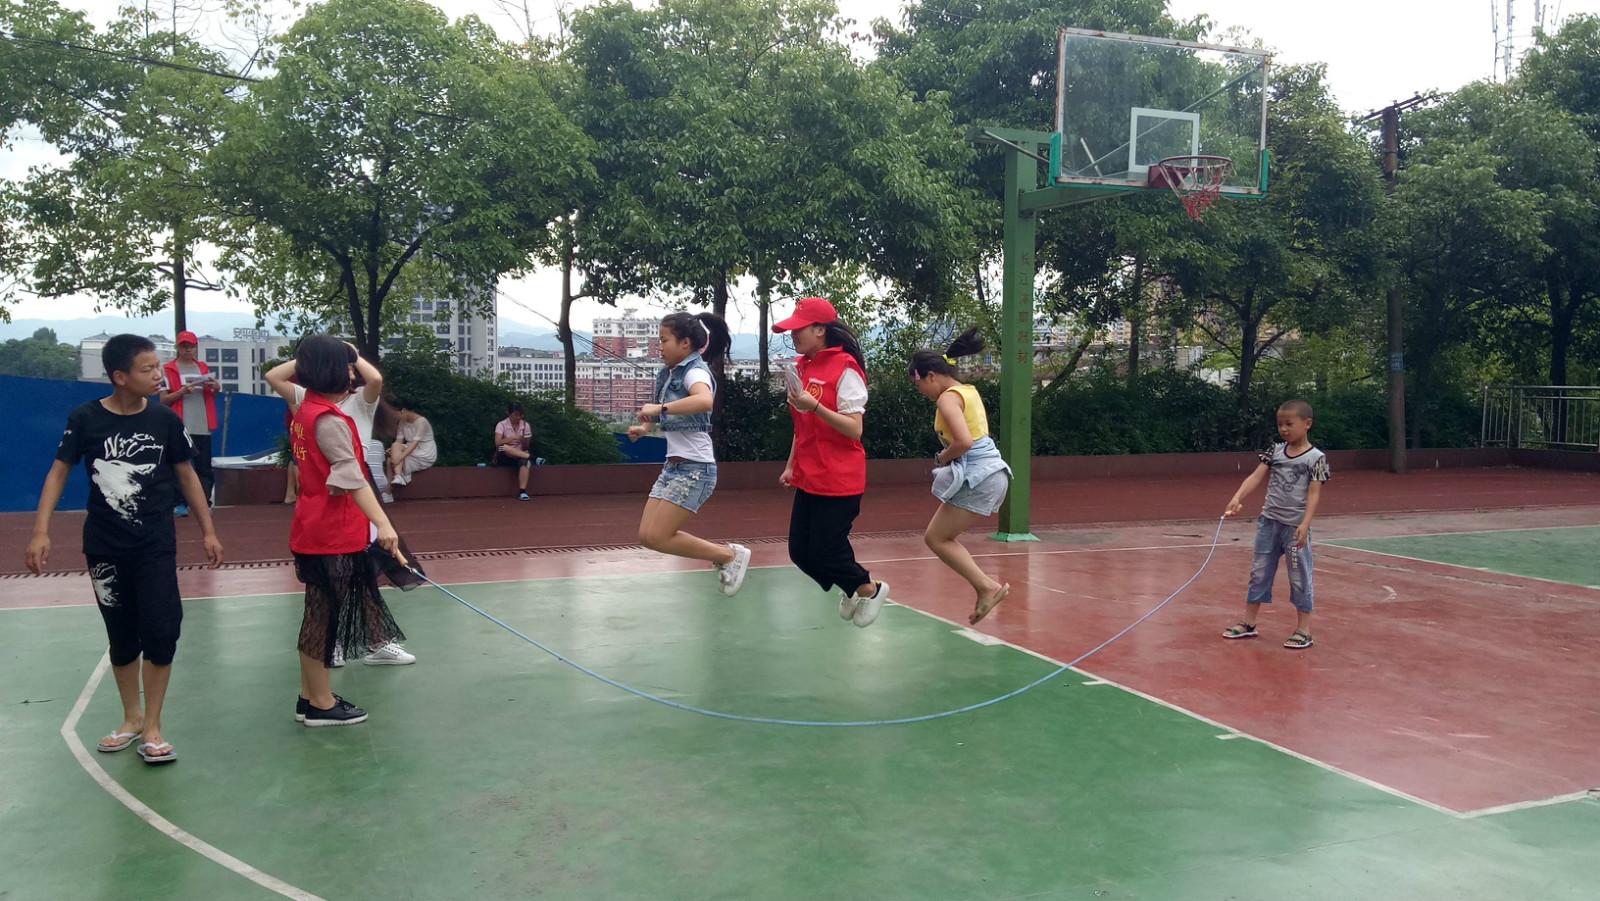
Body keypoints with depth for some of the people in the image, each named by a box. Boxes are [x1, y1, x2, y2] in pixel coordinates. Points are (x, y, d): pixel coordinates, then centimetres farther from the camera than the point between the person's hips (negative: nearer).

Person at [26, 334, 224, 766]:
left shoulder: (165, 420, -6)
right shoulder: (85, 419, -8)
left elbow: (186, 475, 4)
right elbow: (59, 472, -1)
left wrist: (208, 530, 4)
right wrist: (41, 532, -9)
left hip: (156, 545, 0)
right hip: (104, 547, 0)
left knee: (161, 630, -8)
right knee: (121, 636, 11)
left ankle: (152, 727, 6)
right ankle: (131, 718, 28)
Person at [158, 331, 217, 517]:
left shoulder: (203, 367, 14)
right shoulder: (167, 369, 1)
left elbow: (213, 393, 23)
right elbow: (163, 399, -3)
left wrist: (214, 387, 0)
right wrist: (182, 391, -18)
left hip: (202, 426, 4)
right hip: (179, 427, -4)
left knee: (204, 467, 5)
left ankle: (204, 503, 9)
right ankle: (180, 504, 2)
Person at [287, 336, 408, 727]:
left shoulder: (305, 411, 7)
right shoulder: (330, 419, -20)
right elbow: (352, 477, -31)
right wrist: (382, 523, -38)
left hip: (314, 528, 10)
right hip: (332, 533, -10)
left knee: (319, 614, 17)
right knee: (325, 616, 1)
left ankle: (310, 696, 26)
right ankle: (321, 703, 12)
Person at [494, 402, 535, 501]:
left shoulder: (525, 425, 2)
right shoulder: (501, 424, -6)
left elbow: (526, 447, 2)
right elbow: (497, 443, -20)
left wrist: (523, 440, -19)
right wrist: (512, 438, -28)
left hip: (519, 455, 2)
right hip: (505, 457, -1)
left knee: (524, 461, -36)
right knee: (503, 448, -38)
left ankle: (522, 491, -37)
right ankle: (530, 457, -31)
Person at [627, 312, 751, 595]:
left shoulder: (696, 371, -14)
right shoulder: (667, 374, 12)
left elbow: (705, 401, -38)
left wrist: (660, 408, -37)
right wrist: (644, 427, 11)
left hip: (695, 468, -9)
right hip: (673, 466, 9)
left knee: (657, 537, -11)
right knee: (647, 535, 4)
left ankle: (730, 555, 3)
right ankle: (723, 556, 15)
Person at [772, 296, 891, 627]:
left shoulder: (844, 369, -14)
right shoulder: (802, 367, 9)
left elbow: (854, 429, -19)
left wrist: (815, 406, -29)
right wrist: (791, 465, 18)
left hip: (838, 482, -8)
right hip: (808, 479, 8)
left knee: (824, 552, -4)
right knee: (800, 552, 8)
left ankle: (870, 590, 23)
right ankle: (851, 589, 32)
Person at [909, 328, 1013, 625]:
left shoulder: (948, 398, -13)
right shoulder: (969, 390, 15)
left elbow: (963, 442, -26)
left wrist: (943, 457, -8)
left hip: (977, 477, -10)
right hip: (991, 472, 10)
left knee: (935, 538, -1)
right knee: (944, 536, 16)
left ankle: (987, 587, -3)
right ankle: (985, 590, 12)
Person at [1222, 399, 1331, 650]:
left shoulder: (1315, 458, -8)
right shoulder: (1275, 451, 6)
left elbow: (1314, 494, -13)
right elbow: (1256, 477, -2)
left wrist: (1305, 524, -23)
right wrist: (1237, 497, -18)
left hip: (1295, 526, -5)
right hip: (1269, 521, 5)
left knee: (1299, 578, 2)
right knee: (1259, 573, 12)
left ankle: (1303, 630, 11)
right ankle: (1248, 623, 21)